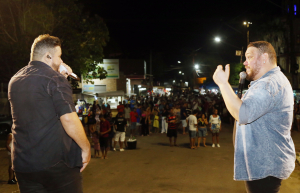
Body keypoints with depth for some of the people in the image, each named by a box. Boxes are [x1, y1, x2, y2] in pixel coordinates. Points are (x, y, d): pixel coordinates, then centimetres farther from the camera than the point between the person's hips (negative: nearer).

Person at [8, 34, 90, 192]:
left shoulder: (14, 80, 12)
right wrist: (86, 147, -9)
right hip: (57, 162, -6)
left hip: (22, 163, 6)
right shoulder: (54, 77, -11)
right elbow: (68, 119, -20)